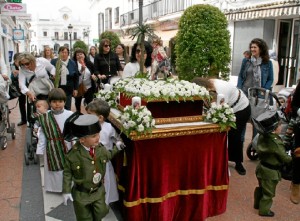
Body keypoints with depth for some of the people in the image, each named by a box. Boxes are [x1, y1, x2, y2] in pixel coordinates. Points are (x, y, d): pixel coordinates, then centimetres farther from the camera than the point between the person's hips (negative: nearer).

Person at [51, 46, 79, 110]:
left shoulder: (72, 63, 4)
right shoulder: (53, 62, 1)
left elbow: (76, 77, 7)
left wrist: (75, 89, 5)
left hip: (68, 89, 1)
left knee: (67, 107, 6)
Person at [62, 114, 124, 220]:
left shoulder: (100, 148, -11)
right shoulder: (73, 155, -24)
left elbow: (108, 156, 13)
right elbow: (67, 173, -11)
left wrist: (116, 148, 0)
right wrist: (66, 191, -10)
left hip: (99, 191, 3)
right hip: (81, 194, -3)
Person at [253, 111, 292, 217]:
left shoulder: (262, 136, -9)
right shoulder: (276, 143, -31)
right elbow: (285, 158, -19)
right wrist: (291, 158, 3)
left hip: (262, 167, 8)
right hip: (270, 171, -7)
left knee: (261, 188, 27)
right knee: (268, 193, 13)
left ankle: (257, 204, 45)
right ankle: (264, 210, 29)